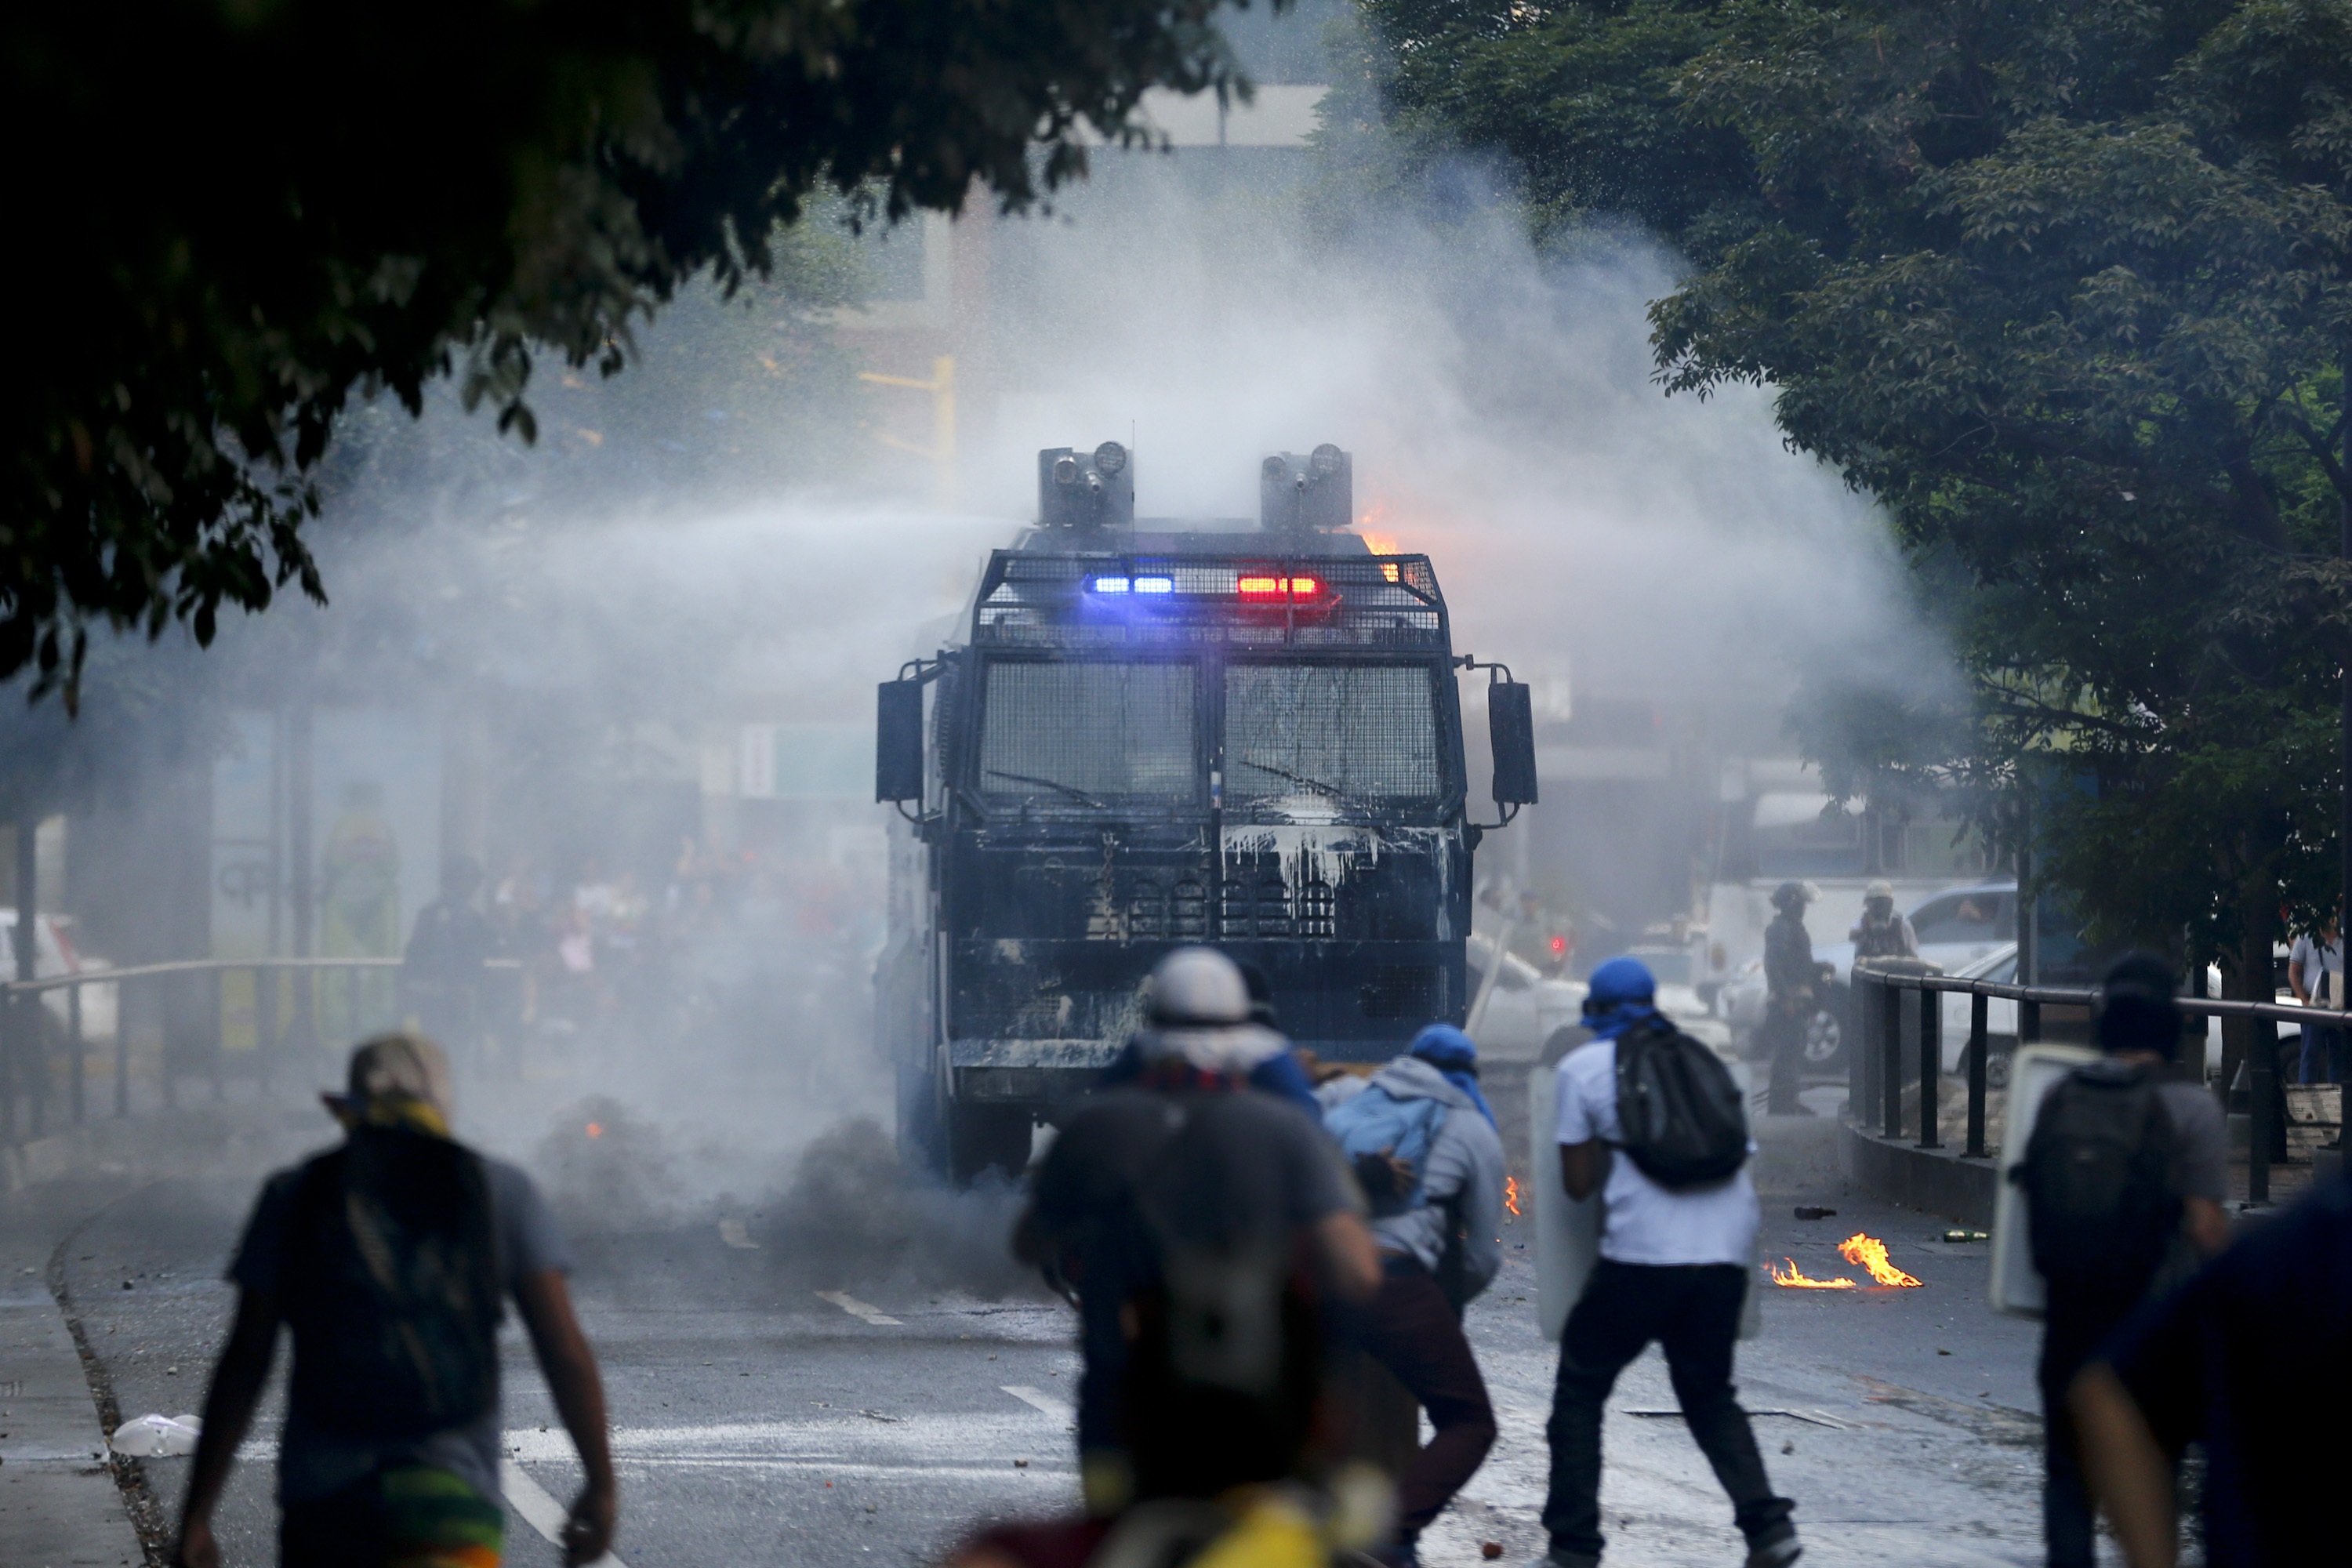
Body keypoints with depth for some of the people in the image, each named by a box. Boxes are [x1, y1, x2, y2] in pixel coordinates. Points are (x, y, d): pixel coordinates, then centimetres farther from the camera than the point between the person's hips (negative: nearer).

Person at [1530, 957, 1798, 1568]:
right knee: (1709, 1393, 20)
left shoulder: (1585, 1067, 5)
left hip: (1643, 1256, -5)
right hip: (1727, 1252, 5)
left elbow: (1579, 1183, 5)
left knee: (1581, 1389, 11)